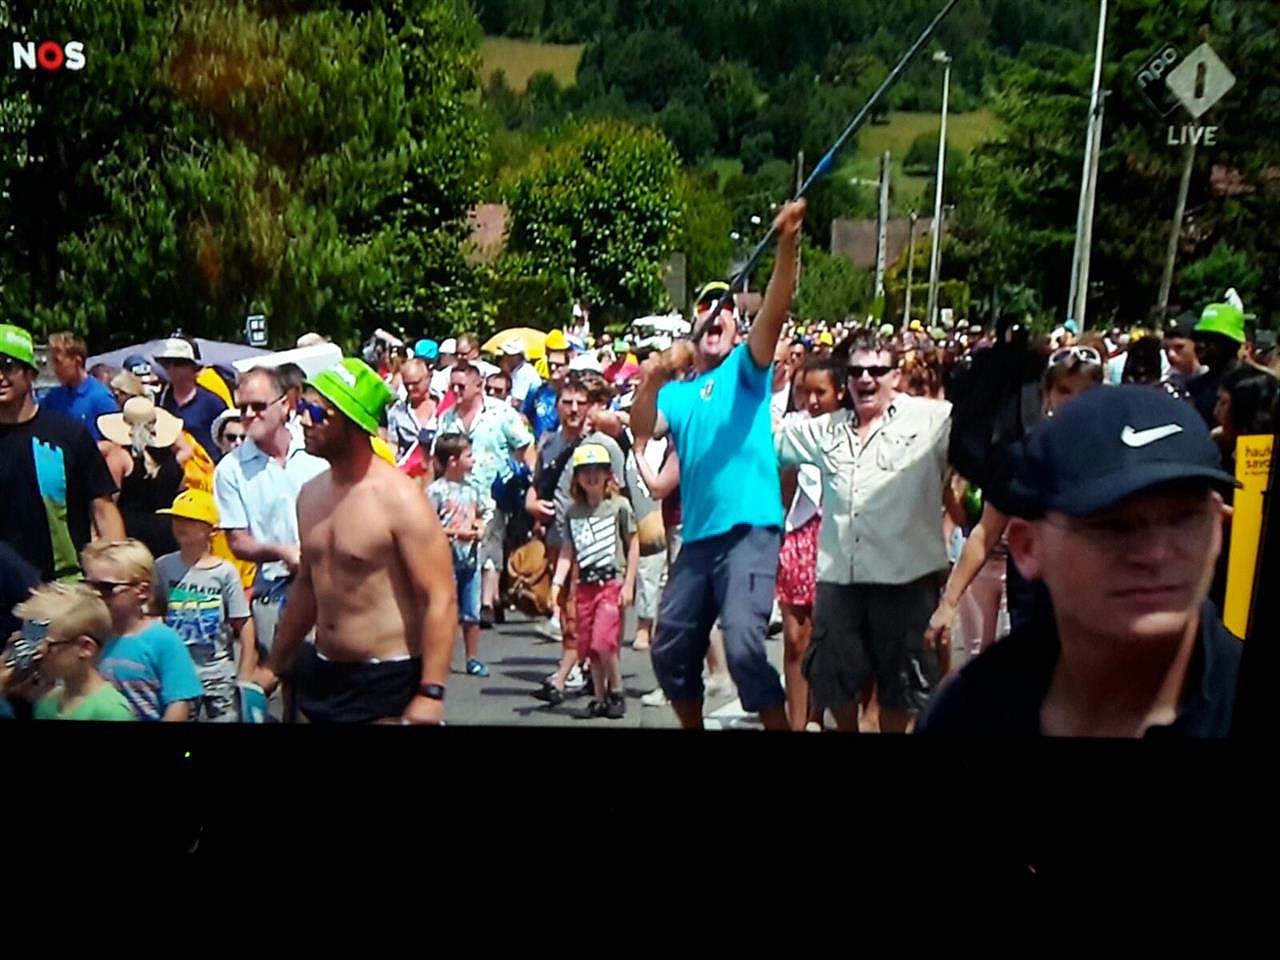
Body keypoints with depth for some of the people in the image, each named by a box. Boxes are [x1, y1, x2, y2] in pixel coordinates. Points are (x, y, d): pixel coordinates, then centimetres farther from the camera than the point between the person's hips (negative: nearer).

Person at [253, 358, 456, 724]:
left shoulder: (399, 499, -16)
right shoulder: (311, 494, 6)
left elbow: (440, 600, -20)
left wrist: (431, 694, -25)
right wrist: (274, 666, 22)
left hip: (387, 681, -7)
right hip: (320, 674, 7)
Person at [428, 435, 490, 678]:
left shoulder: (471, 489, 9)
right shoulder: (437, 490, -11)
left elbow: (480, 516, 21)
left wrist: (480, 530, 0)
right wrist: (455, 533, -20)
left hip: (470, 558, 6)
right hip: (446, 559, -6)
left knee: (472, 614, 12)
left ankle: (473, 659, 23)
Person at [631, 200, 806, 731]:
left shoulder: (746, 370, 8)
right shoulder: (677, 394, 16)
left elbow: (775, 311, -10)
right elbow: (643, 428, -4)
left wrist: (787, 244, -25)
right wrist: (651, 382, -22)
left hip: (750, 529, -5)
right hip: (697, 537, 5)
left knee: (743, 644, -20)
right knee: (670, 649, 12)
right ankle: (693, 726, 33)